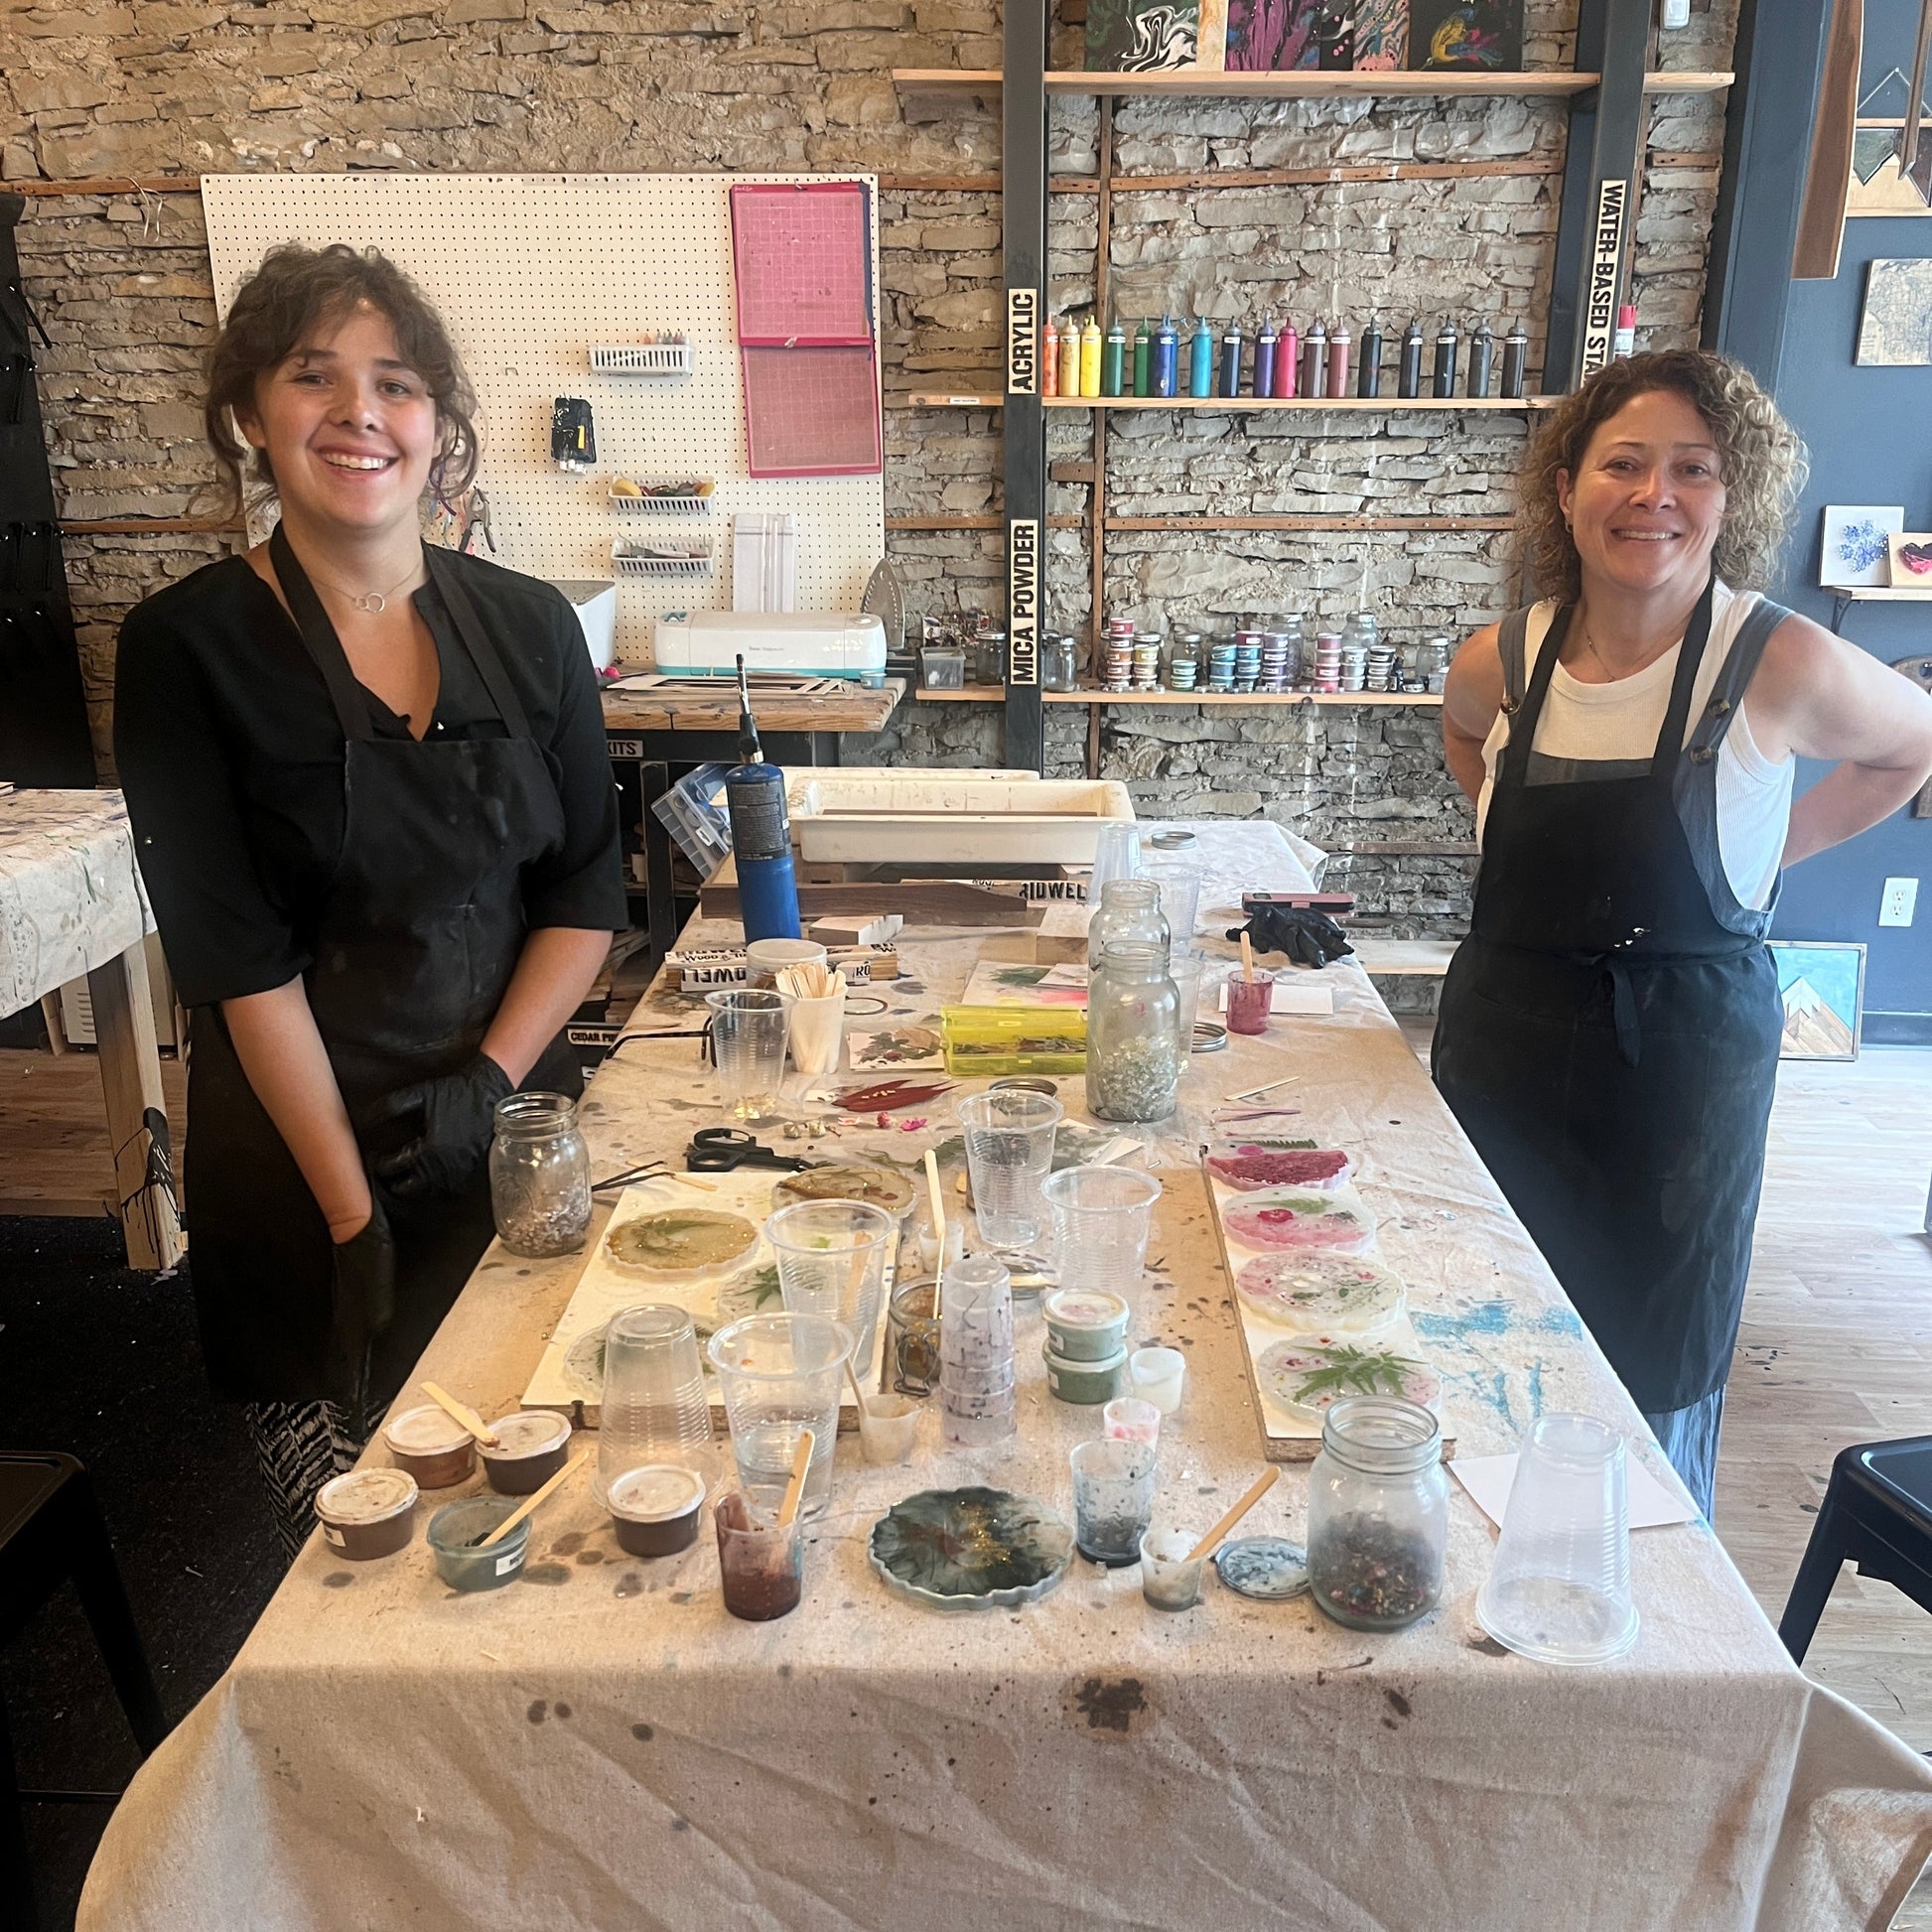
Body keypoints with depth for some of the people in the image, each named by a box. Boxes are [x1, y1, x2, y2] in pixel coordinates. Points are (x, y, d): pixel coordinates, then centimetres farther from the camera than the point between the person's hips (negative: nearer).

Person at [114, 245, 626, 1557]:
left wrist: (489, 1079, -9)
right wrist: (354, 1214, -13)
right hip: (301, 1166, -2)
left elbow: (585, 896, 4)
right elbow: (239, 958, -11)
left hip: (515, 1137, 3)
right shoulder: (189, 648, -7)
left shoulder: (529, 626, 2)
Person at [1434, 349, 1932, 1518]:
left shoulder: (1779, 663, -12)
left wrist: (1773, 851, -1)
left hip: (1686, 1058, -3)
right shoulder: (1503, 662, -3)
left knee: (1654, 1374, 10)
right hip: (1505, 1038, 4)